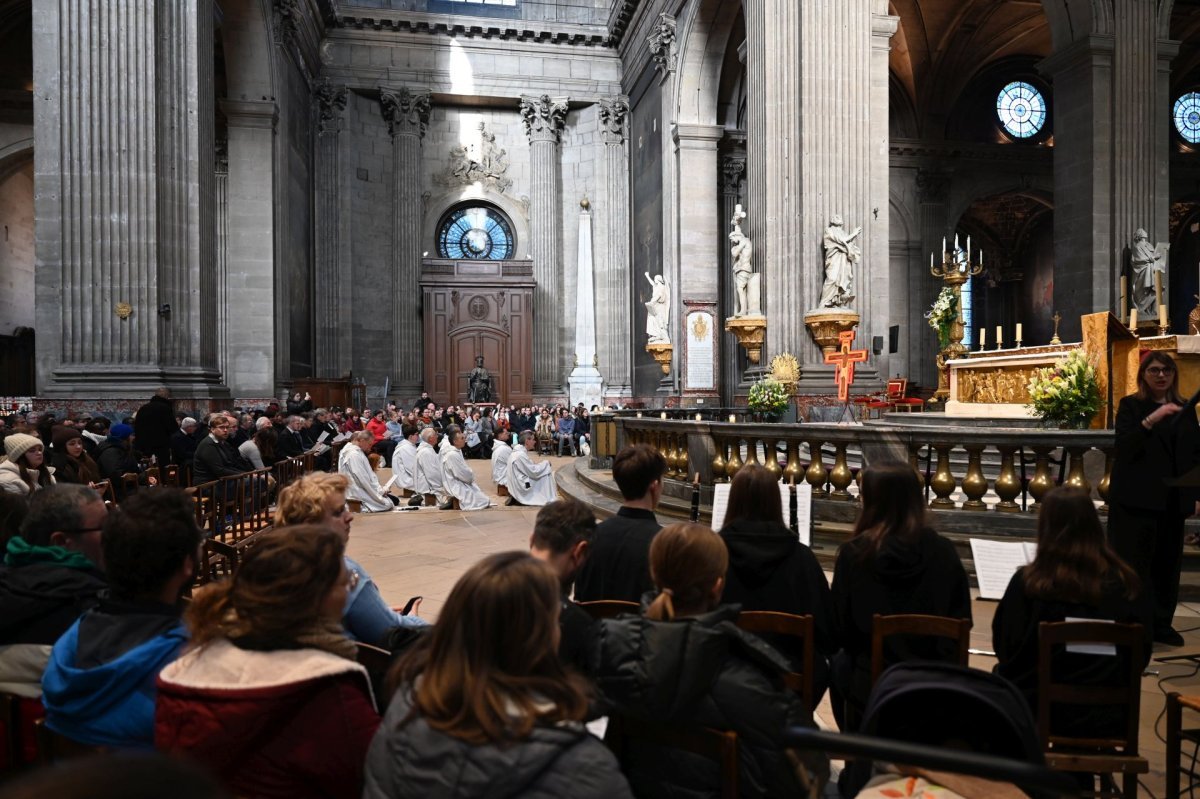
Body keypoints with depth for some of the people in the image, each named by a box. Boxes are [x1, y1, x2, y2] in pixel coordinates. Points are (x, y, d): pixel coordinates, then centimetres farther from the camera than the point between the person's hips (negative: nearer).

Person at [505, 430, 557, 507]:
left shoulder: (518, 452, 8)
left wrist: (544, 464, 6)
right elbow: (534, 472, -19)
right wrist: (546, 463, -5)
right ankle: (549, 499, 7)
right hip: (522, 488, -9)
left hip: (518, 486, 9)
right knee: (546, 476, -3)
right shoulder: (521, 455, -22)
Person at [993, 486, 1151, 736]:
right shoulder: (1127, 583, -11)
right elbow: (1141, 656, 2)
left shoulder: (1027, 582, -19)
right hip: (1110, 717, 3)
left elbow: (1004, 647, -8)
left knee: (1000, 673, 26)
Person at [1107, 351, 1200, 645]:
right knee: (1133, 562, -2)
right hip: (1137, 498, -4)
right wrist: (1151, 419, -27)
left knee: (1168, 562, 8)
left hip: (1173, 498, 5)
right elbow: (1124, 446, -14)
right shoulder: (1130, 405, -1)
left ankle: (1161, 623, 18)